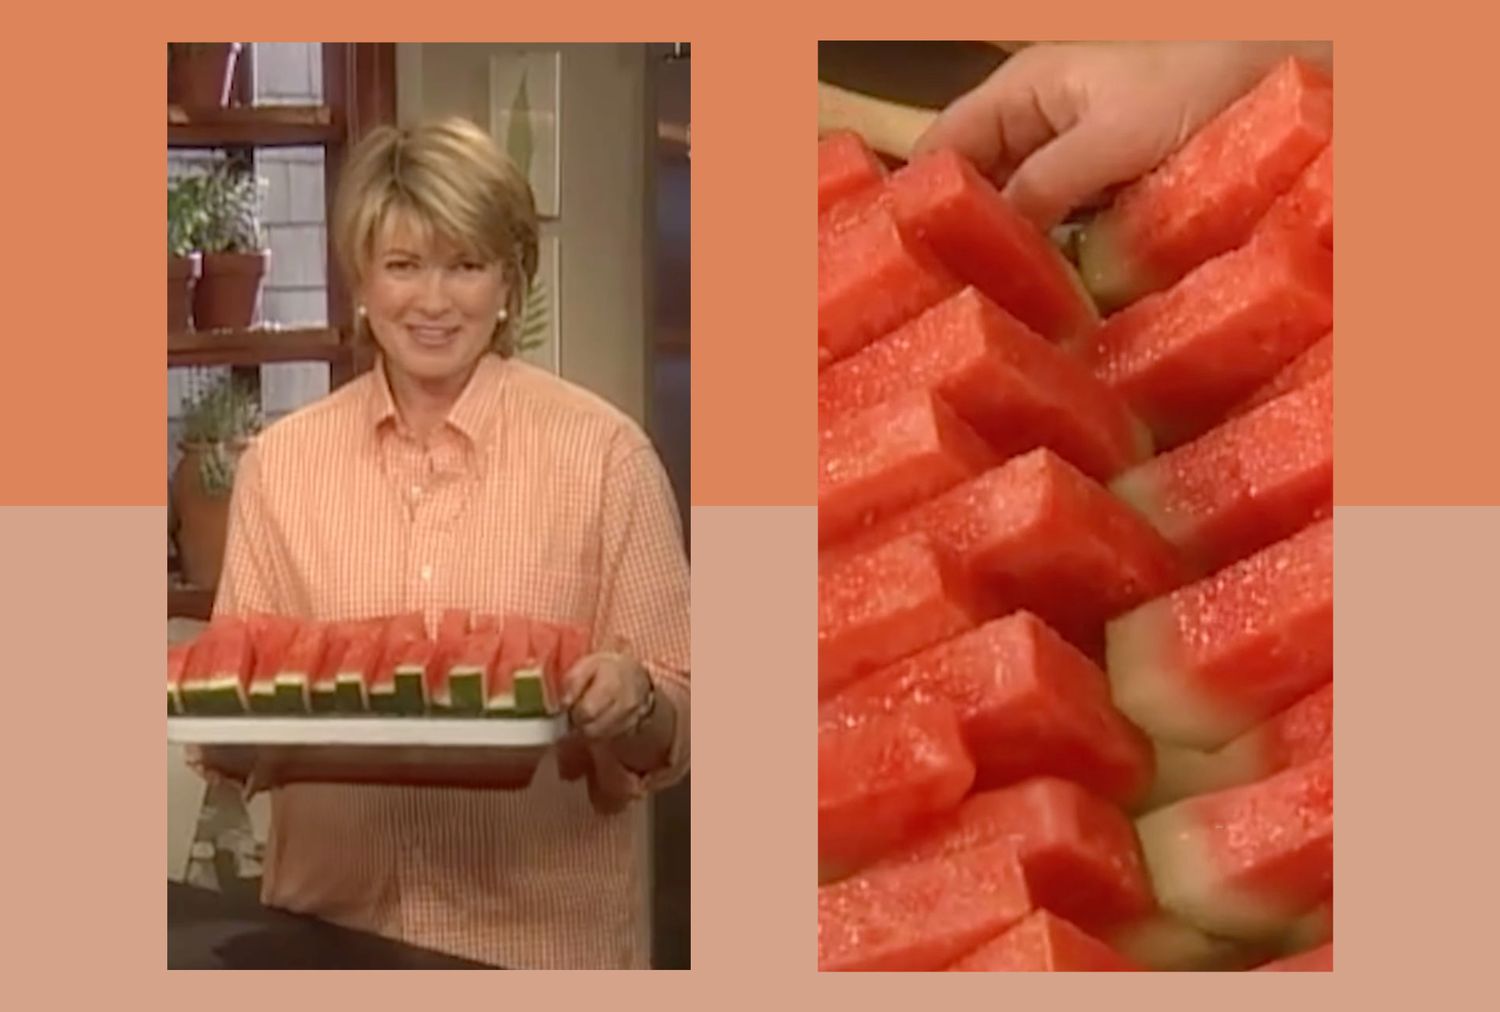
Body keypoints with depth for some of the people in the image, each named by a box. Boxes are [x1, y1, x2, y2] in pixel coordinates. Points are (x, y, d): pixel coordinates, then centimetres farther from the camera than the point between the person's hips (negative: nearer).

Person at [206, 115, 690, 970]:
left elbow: (675, 723, -4)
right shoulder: (282, 460, 1)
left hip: (545, 931, -2)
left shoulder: (603, 450, -7)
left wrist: (633, 704, -24)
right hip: (334, 923, 3)